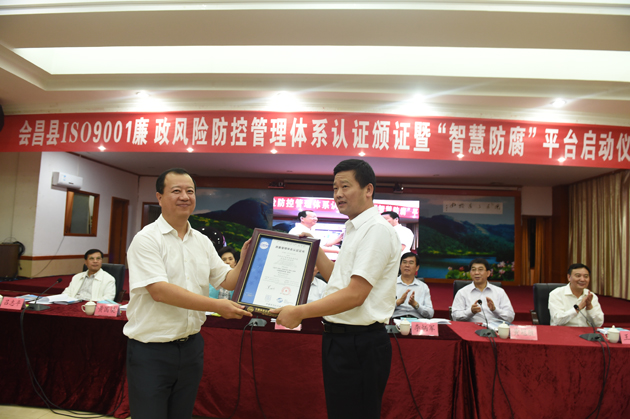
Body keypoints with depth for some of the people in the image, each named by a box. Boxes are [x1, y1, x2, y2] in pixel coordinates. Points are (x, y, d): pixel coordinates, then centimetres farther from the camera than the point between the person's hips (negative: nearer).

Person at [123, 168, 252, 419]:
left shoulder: (202, 242, 5)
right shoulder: (147, 239, -12)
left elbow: (227, 281, 10)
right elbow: (159, 291, -23)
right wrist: (217, 306, -25)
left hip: (191, 346, 6)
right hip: (151, 351, -5)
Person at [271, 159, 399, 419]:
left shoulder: (376, 229, -17)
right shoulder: (355, 230, 14)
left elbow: (355, 294, -23)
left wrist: (300, 312, -19)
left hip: (359, 345, -10)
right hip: (340, 339, 10)